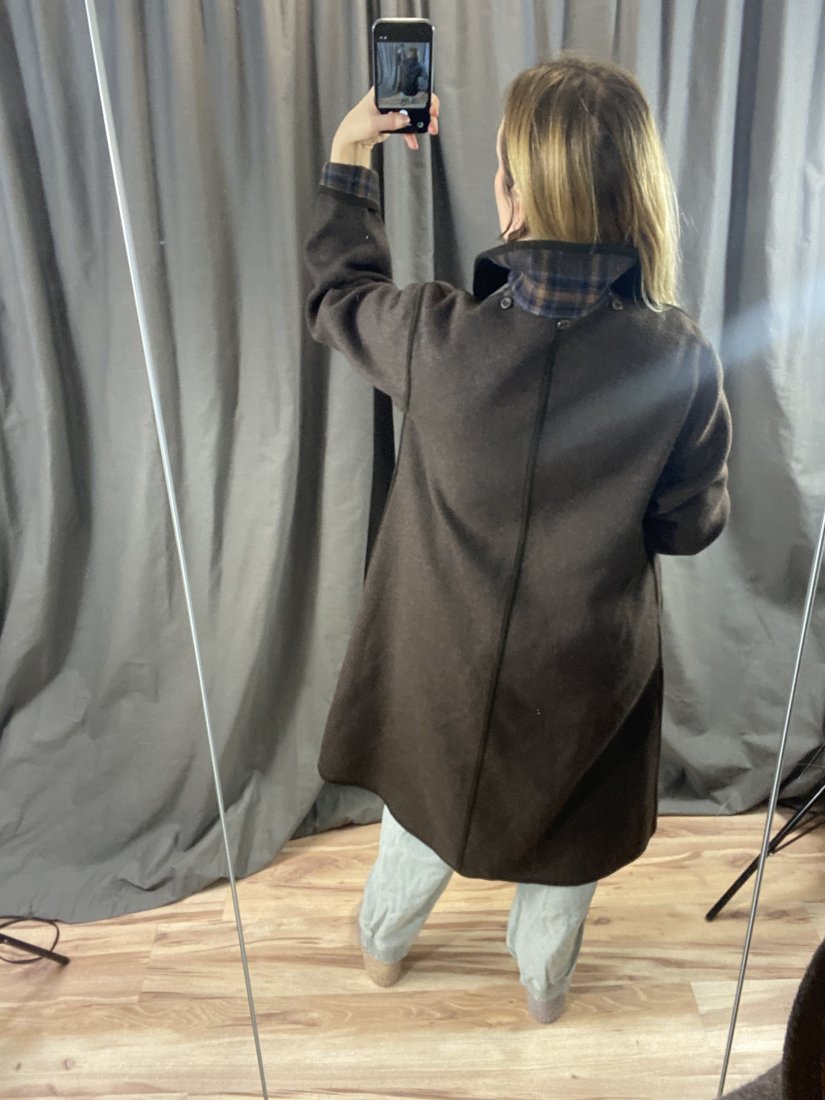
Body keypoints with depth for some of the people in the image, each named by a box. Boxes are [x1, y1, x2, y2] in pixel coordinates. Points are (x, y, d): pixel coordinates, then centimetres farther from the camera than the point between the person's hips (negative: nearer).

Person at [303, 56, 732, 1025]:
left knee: (427, 796, 30)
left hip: (448, 651, 0)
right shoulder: (679, 361, -24)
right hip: (588, 665, 1)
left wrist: (347, 155, 7)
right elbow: (689, 525, -10)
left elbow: (338, 294, -4)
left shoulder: (437, 339, -27)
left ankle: (382, 943, 60)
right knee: (564, 830, 29)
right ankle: (545, 986, 58)